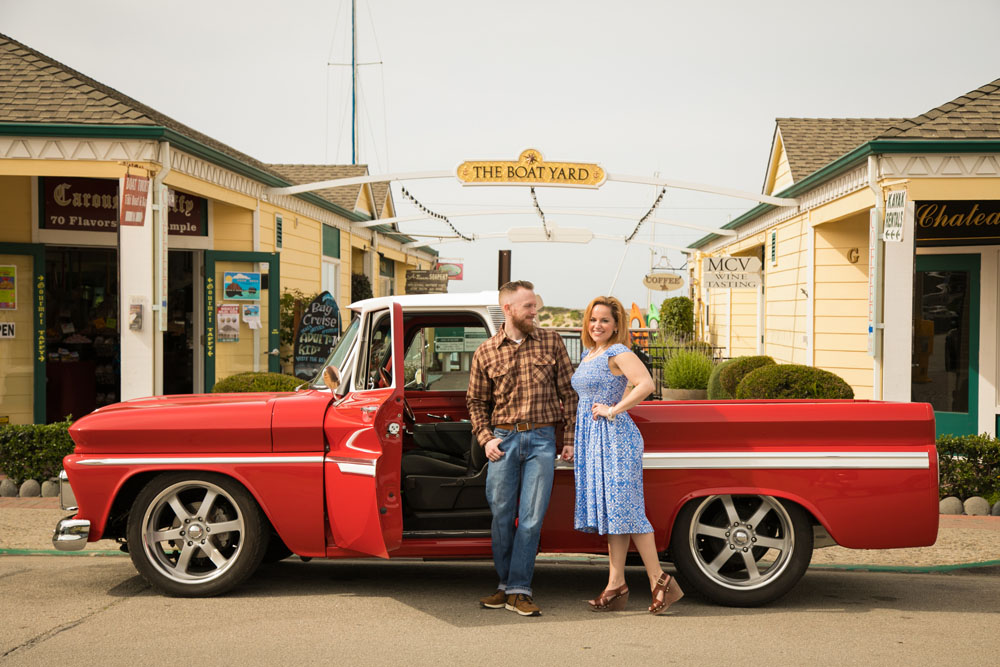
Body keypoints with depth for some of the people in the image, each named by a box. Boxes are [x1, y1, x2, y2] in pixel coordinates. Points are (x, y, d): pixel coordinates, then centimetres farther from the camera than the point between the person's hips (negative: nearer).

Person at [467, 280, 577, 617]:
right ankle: (506, 584, 19)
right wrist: (486, 438, 0)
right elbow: (476, 401, 13)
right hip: (503, 439, 1)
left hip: (541, 440, -1)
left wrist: (570, 438, 3)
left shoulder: (551, 342, 5)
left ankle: (518, 590, 2)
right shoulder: (486, 352, 5)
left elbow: (568, 393, 7)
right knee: (501, 516, 5)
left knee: (531, 517, -4)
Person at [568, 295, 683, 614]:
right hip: (591, 439, 9)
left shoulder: (618, 353, -9)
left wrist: (614, 410, -19)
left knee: (624, 510, -10)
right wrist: (573, 443, 19)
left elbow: (646, 384, -25)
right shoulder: (588, 355, 18)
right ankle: (616, 586, 9)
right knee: (610, 512, 7)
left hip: (615, 436, -9)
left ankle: (660, 580, -4)